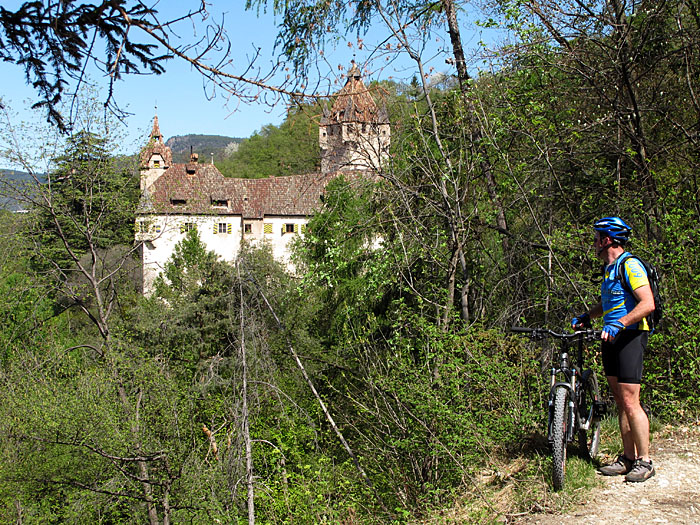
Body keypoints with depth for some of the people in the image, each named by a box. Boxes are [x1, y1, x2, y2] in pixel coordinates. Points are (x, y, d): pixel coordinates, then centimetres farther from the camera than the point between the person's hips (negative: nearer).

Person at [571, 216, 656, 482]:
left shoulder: (630, 265, -13)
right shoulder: (610, 268, 17)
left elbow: (648, 304, -23)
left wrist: (619, 323, -31)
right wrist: (587, 316, 17)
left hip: (630, 336, -9)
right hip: (612, 340, 9)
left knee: (630, 402, -9)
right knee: (621, 402, 10)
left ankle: (645, 461, 0)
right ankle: (628, 458, 16)